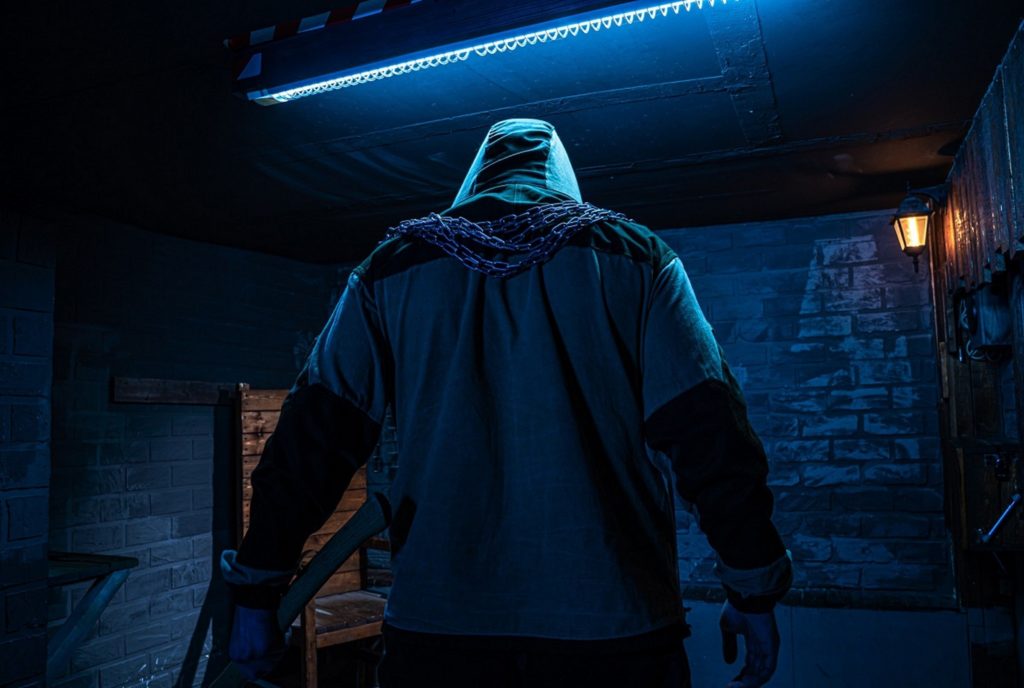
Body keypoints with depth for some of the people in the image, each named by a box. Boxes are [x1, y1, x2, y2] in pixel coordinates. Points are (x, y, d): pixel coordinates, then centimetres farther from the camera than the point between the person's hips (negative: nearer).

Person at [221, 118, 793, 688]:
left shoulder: (395, 264, 6)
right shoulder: (632, 253, 2)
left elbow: (313, 441, 2)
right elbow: (710, 437, -4)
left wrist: (256, 592, 10)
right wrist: (755, 591, 5)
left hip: (438, 623, 1)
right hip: (610, 622, 0)